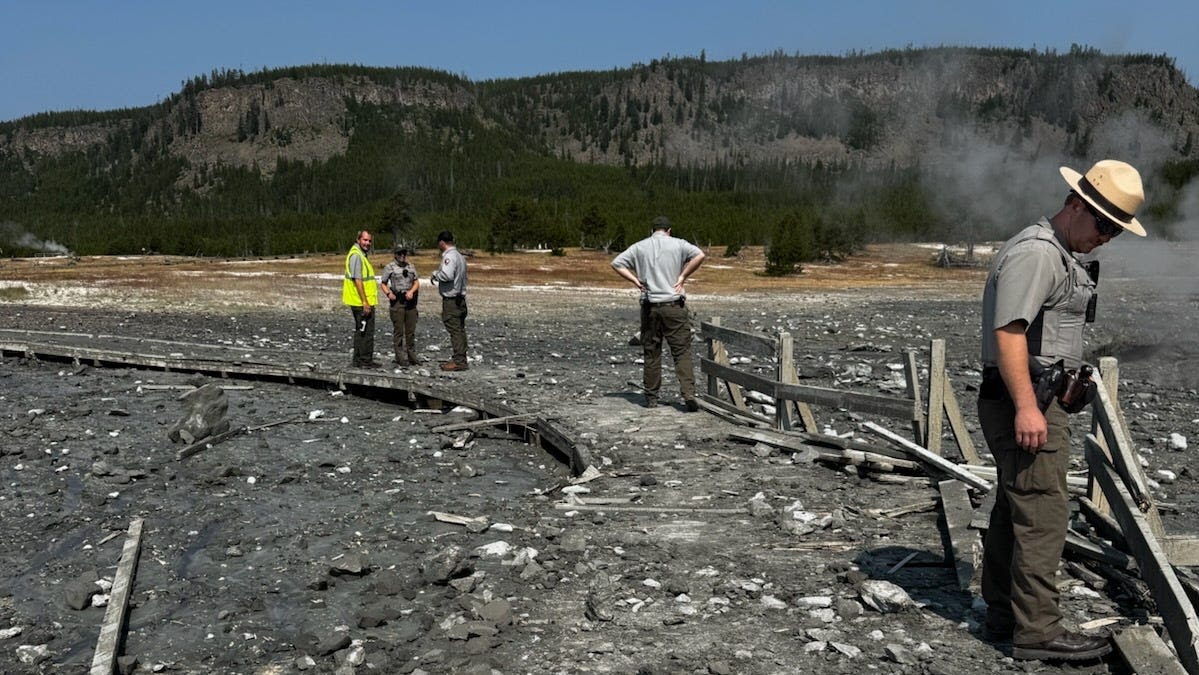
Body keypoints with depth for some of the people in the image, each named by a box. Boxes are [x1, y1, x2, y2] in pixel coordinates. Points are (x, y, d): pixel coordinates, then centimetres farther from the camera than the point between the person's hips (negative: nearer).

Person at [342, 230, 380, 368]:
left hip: (362, 303, 11)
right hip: (363, 303, -11)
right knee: (367, 331, -5)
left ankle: (358, 360, 22)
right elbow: (357, 280, -21)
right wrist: (365, 302, -23)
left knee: (360, 331, 16)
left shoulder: (361, 255, 17)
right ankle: (366, 360, 0)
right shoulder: (356, 255, -16)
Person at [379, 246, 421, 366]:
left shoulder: (411, 266, 13)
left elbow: (416, 282, 12)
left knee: (411, 330, 7)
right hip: (397, 301, -4)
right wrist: (388, 293, -16)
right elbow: (383, 283, 2)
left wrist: (411, 291, -7)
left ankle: (412, 357, 16)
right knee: (398, 331, -3)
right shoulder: (389, 267, 0)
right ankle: (401, 358, 1)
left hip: (410, 301, 4)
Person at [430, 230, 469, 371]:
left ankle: (459, 361, -7)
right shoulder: (460, 256, 16)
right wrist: (437, 276, 17)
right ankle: (460, 359, 18)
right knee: (460, 330, 12)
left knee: (455, 330, -8)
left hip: (451, 300, -10)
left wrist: (435, 274, -9)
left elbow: (447, 275, -28)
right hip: (460, 298, 10)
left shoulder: (449, 256, -14)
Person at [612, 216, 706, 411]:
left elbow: (616, 263, 6)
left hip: (650, 307, 2)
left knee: (651, 353, 9)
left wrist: (635, 280, 4)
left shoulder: (639, 247, 8)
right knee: (682, 352, 0)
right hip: (674, 305, -2)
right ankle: (689, 393, -11)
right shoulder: (678, 244, 2)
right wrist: (682, 276, -5)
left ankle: (651, 398, 13)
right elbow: (699, 255, -12)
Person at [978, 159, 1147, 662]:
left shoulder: (1060, 254, 20)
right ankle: (1037, 630, -2)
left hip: (1033, 402, 11)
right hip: (1024, 401, -11)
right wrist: (1026, 407, -28)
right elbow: (1008, 331, -24)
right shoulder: (1035, 252, -15)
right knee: (1042, 514, -8)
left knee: (1013, 510, 14)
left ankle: (1003, 614, 24)